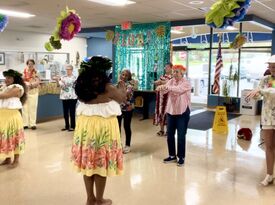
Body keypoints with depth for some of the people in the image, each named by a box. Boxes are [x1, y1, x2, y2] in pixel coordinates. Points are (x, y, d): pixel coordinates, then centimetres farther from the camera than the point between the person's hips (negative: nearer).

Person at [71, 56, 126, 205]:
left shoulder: (83, 87, -1)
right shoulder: (107, 88, -13)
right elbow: (122, 97, 4)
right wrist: (122, 83, 20)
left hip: (85, 125, 5)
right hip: (103, 127, -5)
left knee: (88, 162, 14)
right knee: (101, 164, 7)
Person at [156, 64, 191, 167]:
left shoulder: (186, 83, -10)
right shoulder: (171, 81, 5)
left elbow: (179, 89, -31)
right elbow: (165, 90, -12)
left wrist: (167, 87, -46)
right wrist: (161, 88, -36)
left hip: (182, 112, -5)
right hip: (171, 111, 5)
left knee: (181, 136, 1)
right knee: (170, 134, 9)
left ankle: (181, 157, 14)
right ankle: (172, 155, 23)